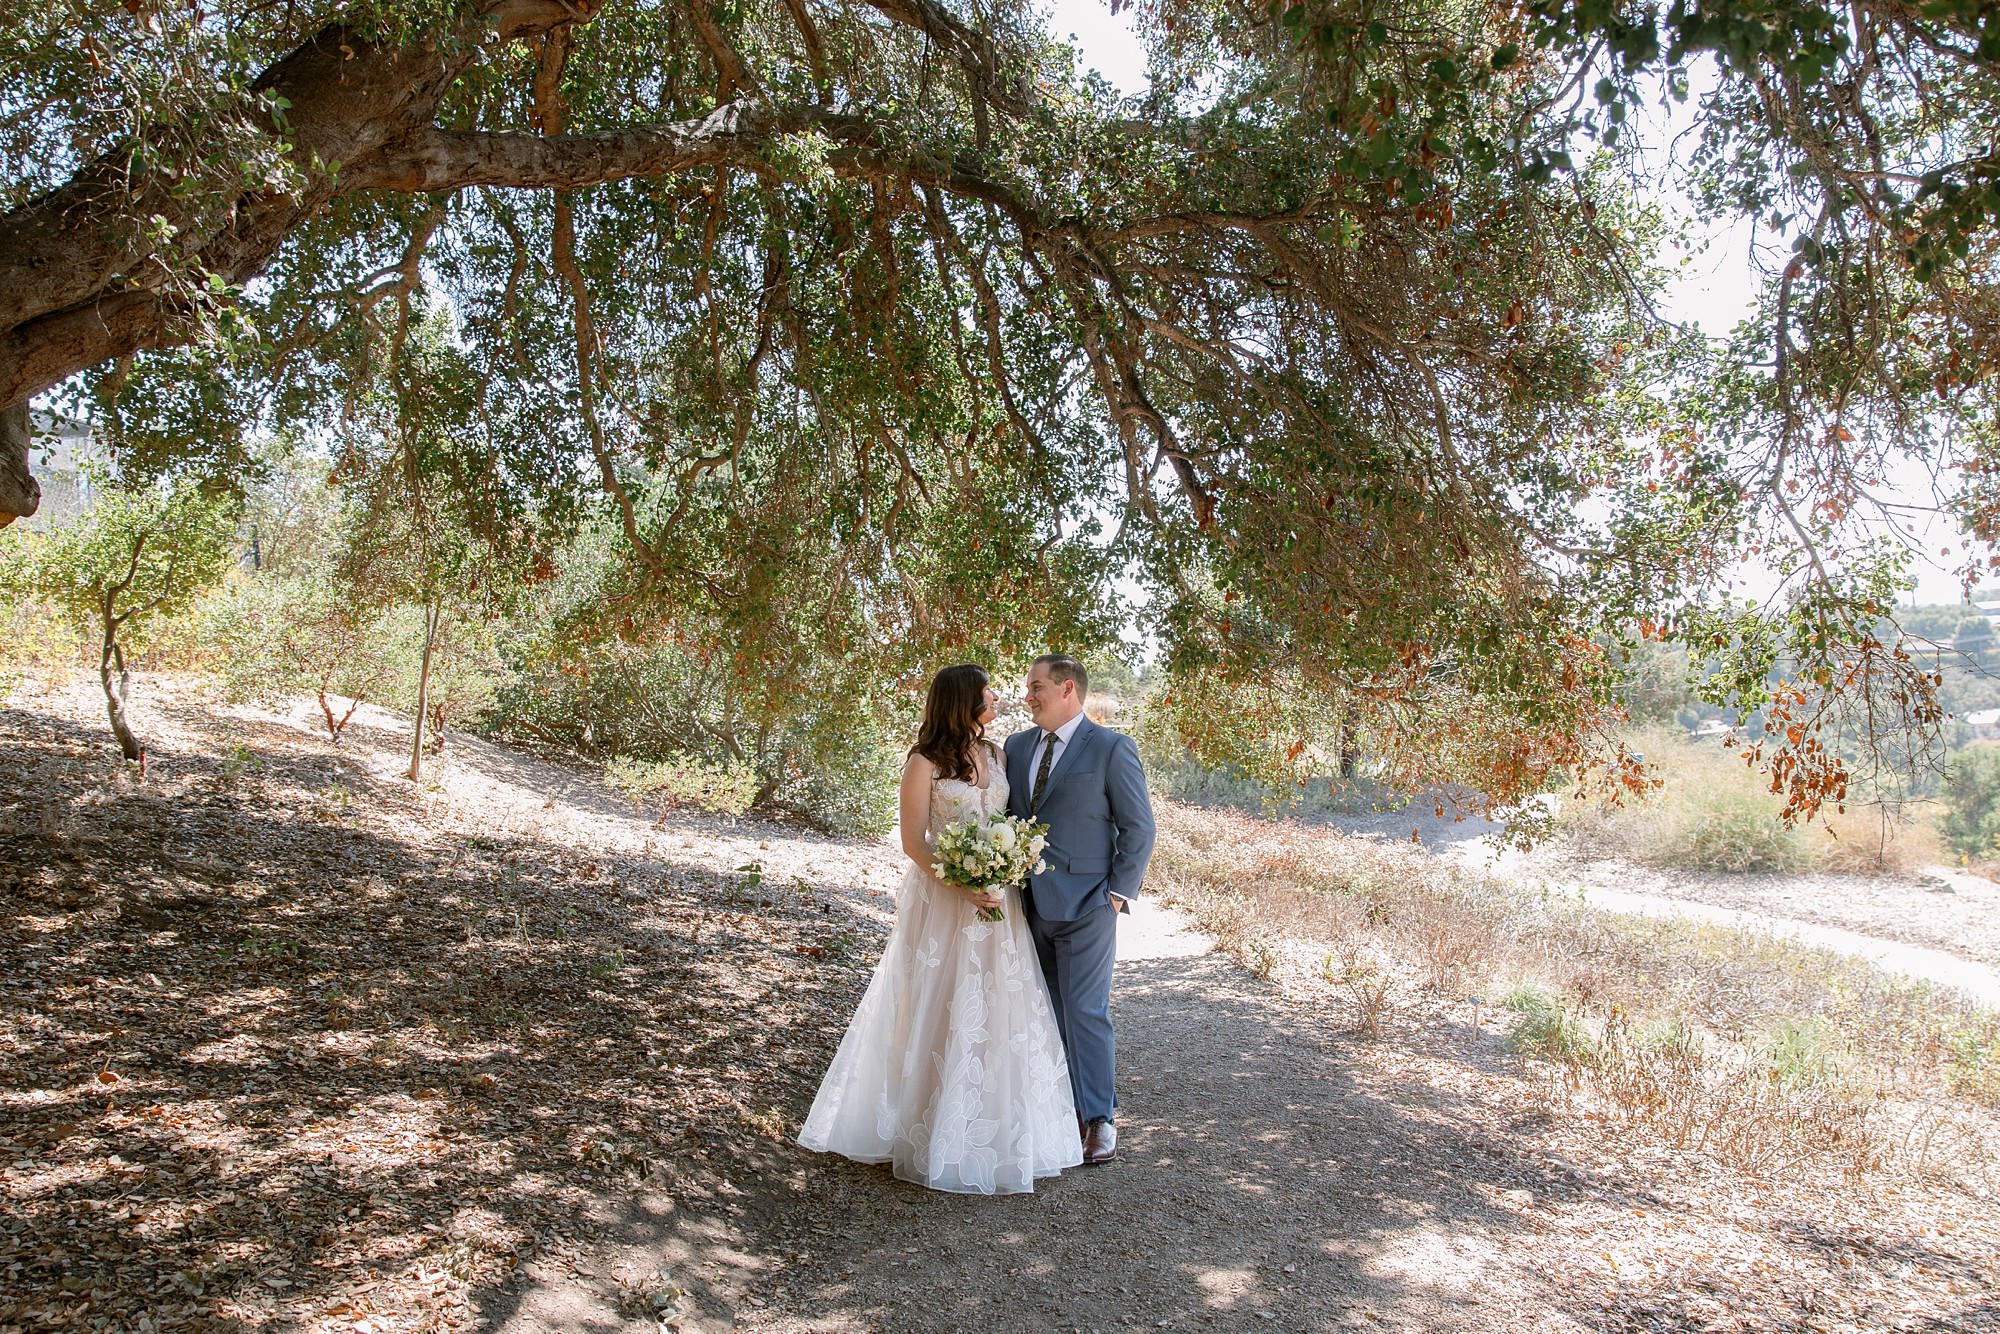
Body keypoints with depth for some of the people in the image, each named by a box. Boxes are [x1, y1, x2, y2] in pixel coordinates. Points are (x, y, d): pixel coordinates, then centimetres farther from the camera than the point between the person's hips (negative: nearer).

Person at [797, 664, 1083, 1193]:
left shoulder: (993, 754, 8)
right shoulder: (925, 763, -9)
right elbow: (913, 843, -10)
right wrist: (963, 887, -21)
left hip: (997, 900, 6)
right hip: (942, 901, -5)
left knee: (998, 1011, 9)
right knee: (941, 1014, 2)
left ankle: (997, 1128, 23)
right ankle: (937, 1131, 16)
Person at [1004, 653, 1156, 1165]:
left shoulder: (1111, 748, -7)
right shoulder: (1017, 746, 10)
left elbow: (1139, 827, -5)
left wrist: (1119, 892, -9)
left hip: (1084, 906, -6)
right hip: (1029, 904, 6)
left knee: (1086, 1012, -3)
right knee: (1047, 1013, 11)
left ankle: (1100, 1119, 9)